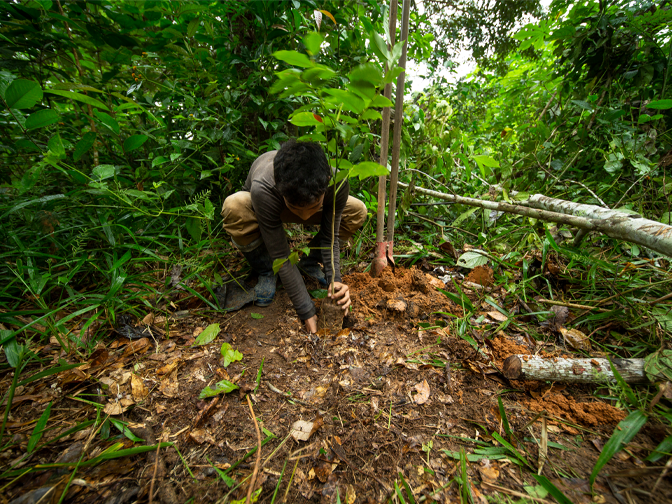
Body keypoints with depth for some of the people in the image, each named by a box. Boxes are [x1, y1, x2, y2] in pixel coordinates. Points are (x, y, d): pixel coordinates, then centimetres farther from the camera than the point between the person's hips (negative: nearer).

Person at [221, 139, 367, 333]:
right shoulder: (262, 188, -42)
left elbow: (330, 237, -24)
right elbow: (280, 255, -37)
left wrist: (334, 279, -37)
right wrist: (306, 311, -34)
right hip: (261, 206, -2)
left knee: (358, 211, -17)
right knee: (234, 206, -37)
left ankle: (309, 263, -2)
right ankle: (265, 275, -13)